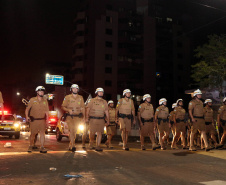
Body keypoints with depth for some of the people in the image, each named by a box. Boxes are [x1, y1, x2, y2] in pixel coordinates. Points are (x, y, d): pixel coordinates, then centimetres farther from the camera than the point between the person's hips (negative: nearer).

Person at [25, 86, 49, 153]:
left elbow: (46, 111, 7)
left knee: (42, 133, -3)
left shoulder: (45, 101, 6)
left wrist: (47, 120, 3)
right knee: (33, 133, 5)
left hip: (42, 120, 2)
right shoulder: (32, 100, 0)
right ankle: (30, 146, 25)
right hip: (33, 120, -2)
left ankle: (42, 147, 1)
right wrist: (27, 116, -11)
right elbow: (27, 109, 3)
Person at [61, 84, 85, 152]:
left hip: (77, 117, 3)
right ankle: (73, 146, -20)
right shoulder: (67, 97, 2)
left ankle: (70, 146, 21)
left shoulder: (80, 98, 8)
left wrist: (83, 117, 6)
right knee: (71, 130, -18)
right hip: (70, 117, -2)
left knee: (74, 132, 7)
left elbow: (83, 108, 11)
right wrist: (68, 110, -16)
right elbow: (63, 106, 3)